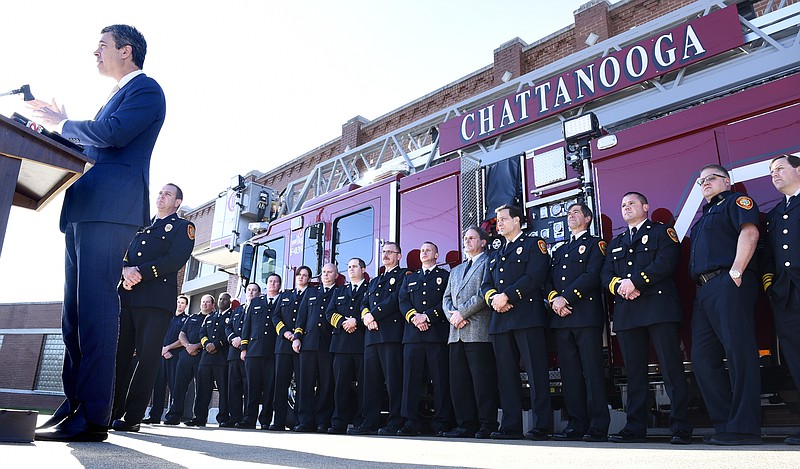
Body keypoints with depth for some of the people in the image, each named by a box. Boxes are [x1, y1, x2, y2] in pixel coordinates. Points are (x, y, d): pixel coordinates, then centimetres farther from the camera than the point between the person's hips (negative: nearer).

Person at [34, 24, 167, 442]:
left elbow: (113, 133, -15)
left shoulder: (146, 89, 1)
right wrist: (61, 127, 19)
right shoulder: (119, 96, 31)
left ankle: (93, 417, -12)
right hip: (84, 212, 10)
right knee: (75, 312, 8)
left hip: (109, 209, -10)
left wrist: (64, 124, 1)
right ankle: (74, 405, 14)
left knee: (94, 309, -14)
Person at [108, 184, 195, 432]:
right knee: (118, 353, 1)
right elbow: (123, 255, 17)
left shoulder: (183, 227, 10)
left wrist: (140, 272, -13)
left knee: (147, 356, -7)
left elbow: (175, 260, -6)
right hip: (126, 297, 5)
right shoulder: (141, 226, 28)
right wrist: (126, 270, -6)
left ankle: (132, 418, -4)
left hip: (156, 299, -5)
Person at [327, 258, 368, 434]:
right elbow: (329, 312, 13)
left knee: (363, 385, -3)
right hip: (342, 344, 4)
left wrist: (356, 321, -13)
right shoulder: (339, 291, 25)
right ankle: (339, 424, 3)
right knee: (340, 384, 0)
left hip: (363, 343, -3)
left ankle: (360, 423, 3)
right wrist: (343, 323, -5)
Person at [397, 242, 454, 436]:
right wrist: (414, 317, -7)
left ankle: (441, 423, 2)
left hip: (437, 334, -3)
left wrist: (427, 316, -11)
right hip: (413, 334, 3)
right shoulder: (410, 278, 25)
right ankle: (410, 423, 3)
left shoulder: (445, 276, 13)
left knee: (441, 380, -3)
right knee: (411, 378, -1)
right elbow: (402, 301, 12)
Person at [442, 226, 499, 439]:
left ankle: (487, 426, -1)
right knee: (458, 382, 6)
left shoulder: (488, 263, 4)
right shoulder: (456, 270, 27)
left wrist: (462, 312, -11)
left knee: (483, 381, -7)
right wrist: (452, 315, 0)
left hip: (479, 331, -7)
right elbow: (446, 297, 20)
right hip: (457, 333, 7)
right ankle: (466, 425, 11)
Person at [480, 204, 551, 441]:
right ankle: (511, 426, 11)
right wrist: (493, 298, -5)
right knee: (506, 374, 5)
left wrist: (507, 296, -14)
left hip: (527, 316, -6)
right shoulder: (496, 255, 26)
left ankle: (541, 427, -2)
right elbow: (486, 285, 17)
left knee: (536, 372, -6)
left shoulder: (534, 244, 6)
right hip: (500, 320, 7)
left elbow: (534, 277, -9)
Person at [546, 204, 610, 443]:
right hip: (561, 318, 6)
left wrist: (566, 298, -14)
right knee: (570, 373, 4)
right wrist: (554, 298, -4)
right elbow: (548, 281, 16)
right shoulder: (559, 251, 26)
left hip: (586, 315, -6)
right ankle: (576, 425, 8)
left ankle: (598, 427, -3)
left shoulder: (595, 244, 8)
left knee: (592, 371, -7)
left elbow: (592, 276, -8)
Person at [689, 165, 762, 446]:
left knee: (739, 353, -11)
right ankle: (724, 425, 8)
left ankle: (744, 428, -9)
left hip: (728, 285, -9)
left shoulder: (736, 201, 6)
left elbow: (749, 232, -12)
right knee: (703, 359, 3)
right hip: (704, 291, 9)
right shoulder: (704, 217, 30)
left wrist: (736, 271, -20)